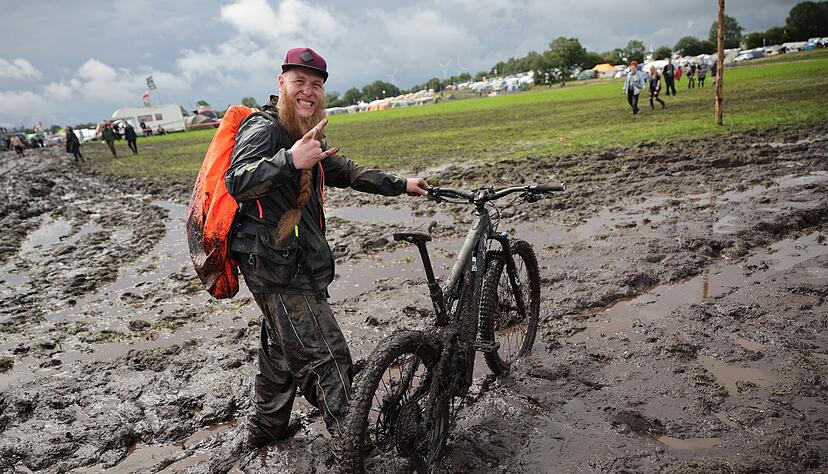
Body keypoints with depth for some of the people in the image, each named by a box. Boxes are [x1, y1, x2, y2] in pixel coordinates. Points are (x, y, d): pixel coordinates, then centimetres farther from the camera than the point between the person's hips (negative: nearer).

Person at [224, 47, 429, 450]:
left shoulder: (305, 135, 18)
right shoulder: (264, 128, -13)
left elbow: (346, 172, 23)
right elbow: (236, 183, -28)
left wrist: (400, 185, 20)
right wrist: (289, 160, -43)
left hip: (297, 262, 11)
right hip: (278, 267, -11)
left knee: (283, 351, 23)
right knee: (325, 357, -8)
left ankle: (264, 429, 42)